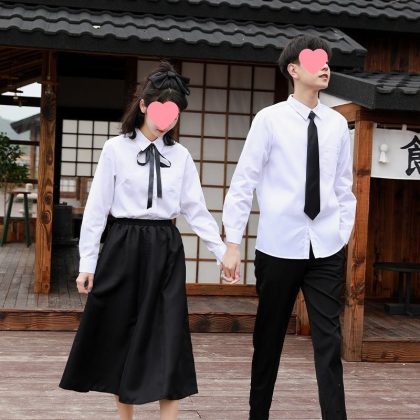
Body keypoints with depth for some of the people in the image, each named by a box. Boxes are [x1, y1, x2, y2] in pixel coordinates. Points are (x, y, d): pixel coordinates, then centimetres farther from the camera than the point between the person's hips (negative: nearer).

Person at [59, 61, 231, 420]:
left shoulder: (181, 156, 6)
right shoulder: (116, 149, -2)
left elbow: (196, 210, 6)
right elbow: (97, 207, -1)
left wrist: (223, 252, -2)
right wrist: (88, 261, -4)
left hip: (165, 250, 2)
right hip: (124, 247, -1)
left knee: (168, 338, 0)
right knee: (119, 336, 6)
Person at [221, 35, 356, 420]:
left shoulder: (338, 124, 6)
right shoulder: (270, 119, -4)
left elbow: (344, 188, 12)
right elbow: (243, 183, -5)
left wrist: (344, 236, 7)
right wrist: (233, 243, -8)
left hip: (326, 248, 3)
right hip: (280, 246, -2)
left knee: (329, 339, 1)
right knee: (269, 337, 11)